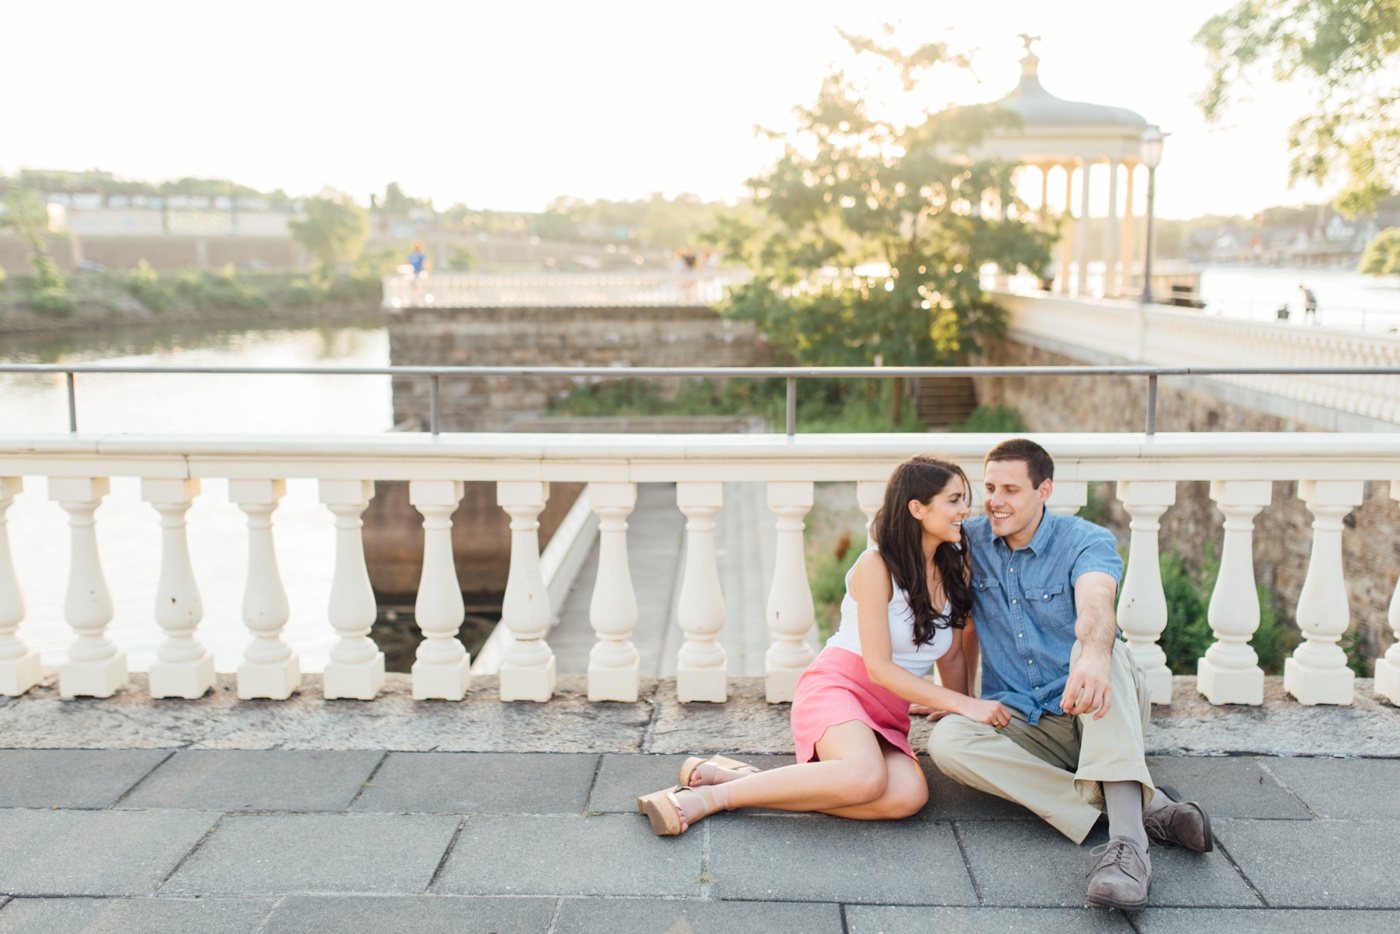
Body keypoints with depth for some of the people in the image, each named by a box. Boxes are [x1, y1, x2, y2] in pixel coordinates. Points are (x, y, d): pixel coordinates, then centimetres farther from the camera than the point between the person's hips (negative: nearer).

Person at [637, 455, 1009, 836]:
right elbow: (878, 667, -14)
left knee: (909, 796, -29)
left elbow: (951, 658, 18)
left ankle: (739, 775, -22)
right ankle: (709, 796, -26)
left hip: (888, 714, 6)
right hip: (838, 686, -6)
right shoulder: (877, 566, -10)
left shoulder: (955, 568, 10)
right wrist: (964, 704, -16)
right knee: (866, 777, -39)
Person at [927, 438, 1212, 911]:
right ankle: (1145, 807, -32)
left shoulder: (1085, 542, -9)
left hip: (1097, 715, -3)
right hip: (1022, 725, 3)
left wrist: (1095, 655, -55)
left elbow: (1095, 603, -32)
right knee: (946, 739, -28)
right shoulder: (971, 541, 3)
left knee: (1098, 646, -36)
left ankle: (1127, 838, -49)